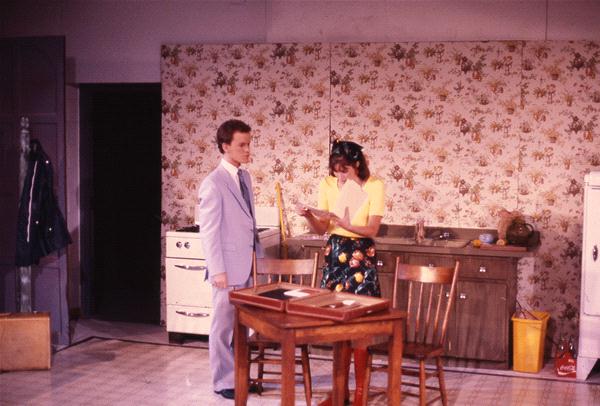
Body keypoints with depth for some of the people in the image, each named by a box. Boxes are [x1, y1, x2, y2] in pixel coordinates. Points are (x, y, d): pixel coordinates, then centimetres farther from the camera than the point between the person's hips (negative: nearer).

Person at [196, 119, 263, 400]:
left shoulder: (244, 177, 10)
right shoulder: (213, 184, -14)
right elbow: (208, 232, -15)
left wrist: (259, 255, 16)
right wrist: (217, 271, -17)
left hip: (246, 265, 8)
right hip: (228, 266, -8)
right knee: (224, 326, 4)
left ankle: (238, 374, 26)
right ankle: (223, 382, 15)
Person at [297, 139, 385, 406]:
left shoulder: (373, 186, -10)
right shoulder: (328, 184, 1)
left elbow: (372, 229, -14)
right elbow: (321, 229, 2)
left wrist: (344, 223, -30)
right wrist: (309, 216, -19)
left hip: (361, 256, -4)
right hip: (335, 253, 4)